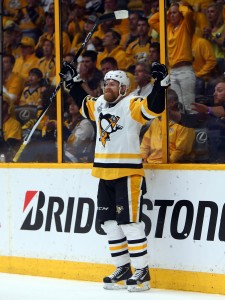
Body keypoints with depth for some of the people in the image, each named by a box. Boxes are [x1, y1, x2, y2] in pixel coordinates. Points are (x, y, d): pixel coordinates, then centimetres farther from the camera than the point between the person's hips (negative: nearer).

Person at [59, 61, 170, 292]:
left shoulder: (132, 105, -9)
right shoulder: (99, 104, 13)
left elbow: (154, 107, -23)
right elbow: (83, 104, 33)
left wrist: (160, 83, -31)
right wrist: (72, 81, 33)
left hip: (128, 173, -8)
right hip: (105, 174, 8)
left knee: (129, 222, -10)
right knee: (110, 222, 11)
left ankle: (142, 271, -5)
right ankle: (123, 268, 20)